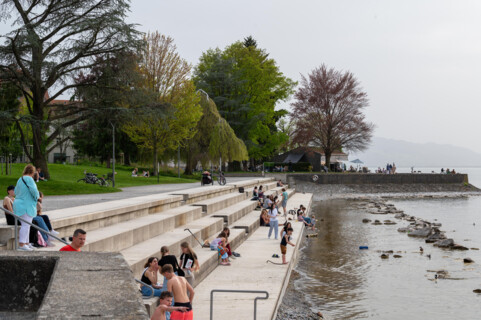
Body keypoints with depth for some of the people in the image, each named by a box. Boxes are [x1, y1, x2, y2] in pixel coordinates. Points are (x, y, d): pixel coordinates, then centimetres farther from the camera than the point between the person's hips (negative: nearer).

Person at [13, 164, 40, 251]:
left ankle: (26, 243, 20)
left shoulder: (20, 179, 13)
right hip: (27, 205, -9)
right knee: (26, 225, -11)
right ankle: (21, 244, -16)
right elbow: (34, 190, -20)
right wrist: (36, 196, -1)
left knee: (26, 225, 15)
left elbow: (15, 191, 22)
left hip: (19, 204, 9)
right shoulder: (29, 179, -13)